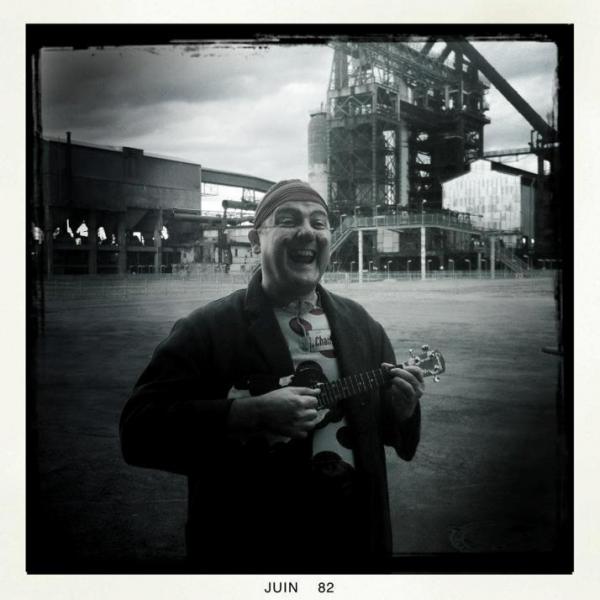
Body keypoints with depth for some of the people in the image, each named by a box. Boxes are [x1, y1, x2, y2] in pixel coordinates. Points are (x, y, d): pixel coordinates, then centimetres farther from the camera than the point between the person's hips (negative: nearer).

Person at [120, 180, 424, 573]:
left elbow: (396, 437, 10)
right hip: (249, 544, -4)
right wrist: (249, 415, -29)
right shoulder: (207, 329, -13)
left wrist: (403, 408, -12)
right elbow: (140, 430, -20)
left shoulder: (360, 324, 4)